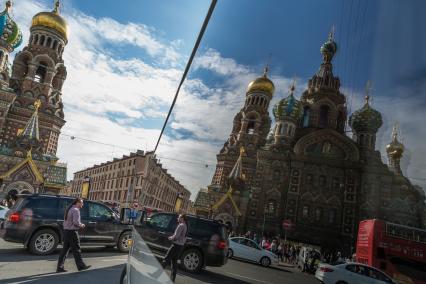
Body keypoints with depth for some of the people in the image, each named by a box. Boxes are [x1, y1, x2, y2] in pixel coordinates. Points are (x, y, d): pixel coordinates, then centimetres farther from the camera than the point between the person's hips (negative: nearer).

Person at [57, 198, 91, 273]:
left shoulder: (69, 209, 16)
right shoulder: (75, 210, -15)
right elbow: (76, 222, -24)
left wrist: (79, 225, 13)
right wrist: (81, 225, -5)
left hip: (66, 231, 9)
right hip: (72, 232, -9)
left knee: (65, 249, 11)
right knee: (76, 250, -1)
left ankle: (60, 267, 12)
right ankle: (81, 266, 8)